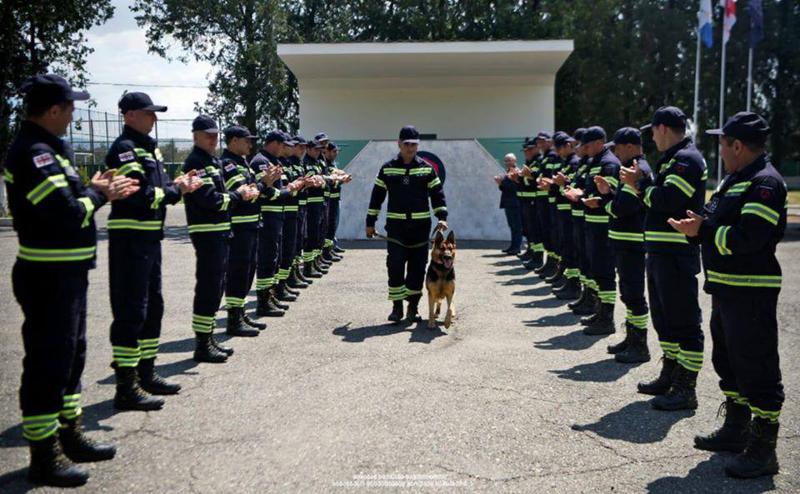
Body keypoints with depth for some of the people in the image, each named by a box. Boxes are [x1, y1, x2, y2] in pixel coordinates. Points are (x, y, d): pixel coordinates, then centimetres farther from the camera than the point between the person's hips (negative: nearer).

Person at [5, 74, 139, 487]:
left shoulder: (46, 148, 14)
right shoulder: (34, 153, -19)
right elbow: (67, 213, -25)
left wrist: (96, 190, 2)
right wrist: (97, 194, -9)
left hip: (67, 273, 11)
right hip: (49, 277, -11)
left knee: (71, 355, 19)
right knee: (48, 362, -1)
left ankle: (70, 436, 33)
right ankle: (44, 456, 12)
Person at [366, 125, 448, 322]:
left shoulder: (427, 169, 5)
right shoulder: (387, 169, 4)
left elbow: (437, 194, 6)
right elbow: (377, 196, 8)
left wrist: (442, 217, -7)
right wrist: (370, 222, 7)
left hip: (421, 226, 1)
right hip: (395, 225, -1)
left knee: (417, 267, 5)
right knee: (395, 266, -8)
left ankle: (413, 306, 17)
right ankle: (397, 306, 3)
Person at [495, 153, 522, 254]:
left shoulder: (516, 173, -12)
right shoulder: (508, 173, 17)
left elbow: (514, 187, -22)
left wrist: (502, 182, -20)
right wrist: (500, 183, 2)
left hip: (514, 204, -9)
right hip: (509, 204, 9)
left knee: (517, 226, -5)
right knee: (512, 226, 12)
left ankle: (516, 247, -3)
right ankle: (513, 246, 17)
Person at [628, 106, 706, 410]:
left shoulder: (687, 159, -13)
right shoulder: (672, 159, 18)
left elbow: (668, 199, -25)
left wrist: (638, 185, -12)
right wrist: (639, 183, 0)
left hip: (676, 254, -11)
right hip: (660, 251, 11)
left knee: (684, 320, -4)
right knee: (663, 316, 18)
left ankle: (686, 389, 3)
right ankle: (670, 376, 31)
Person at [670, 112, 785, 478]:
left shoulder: (764, 183, -16)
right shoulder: (734, 179, 15)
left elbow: (747, 237, -27)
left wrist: (702, 231, -18)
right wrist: (699, 225, -3)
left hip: (751, 293, -11)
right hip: (726, 288, 11)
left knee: (756, 369, -3)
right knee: (728, 362, 19)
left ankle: (763, 450, 7)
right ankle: (736, 430, 35)